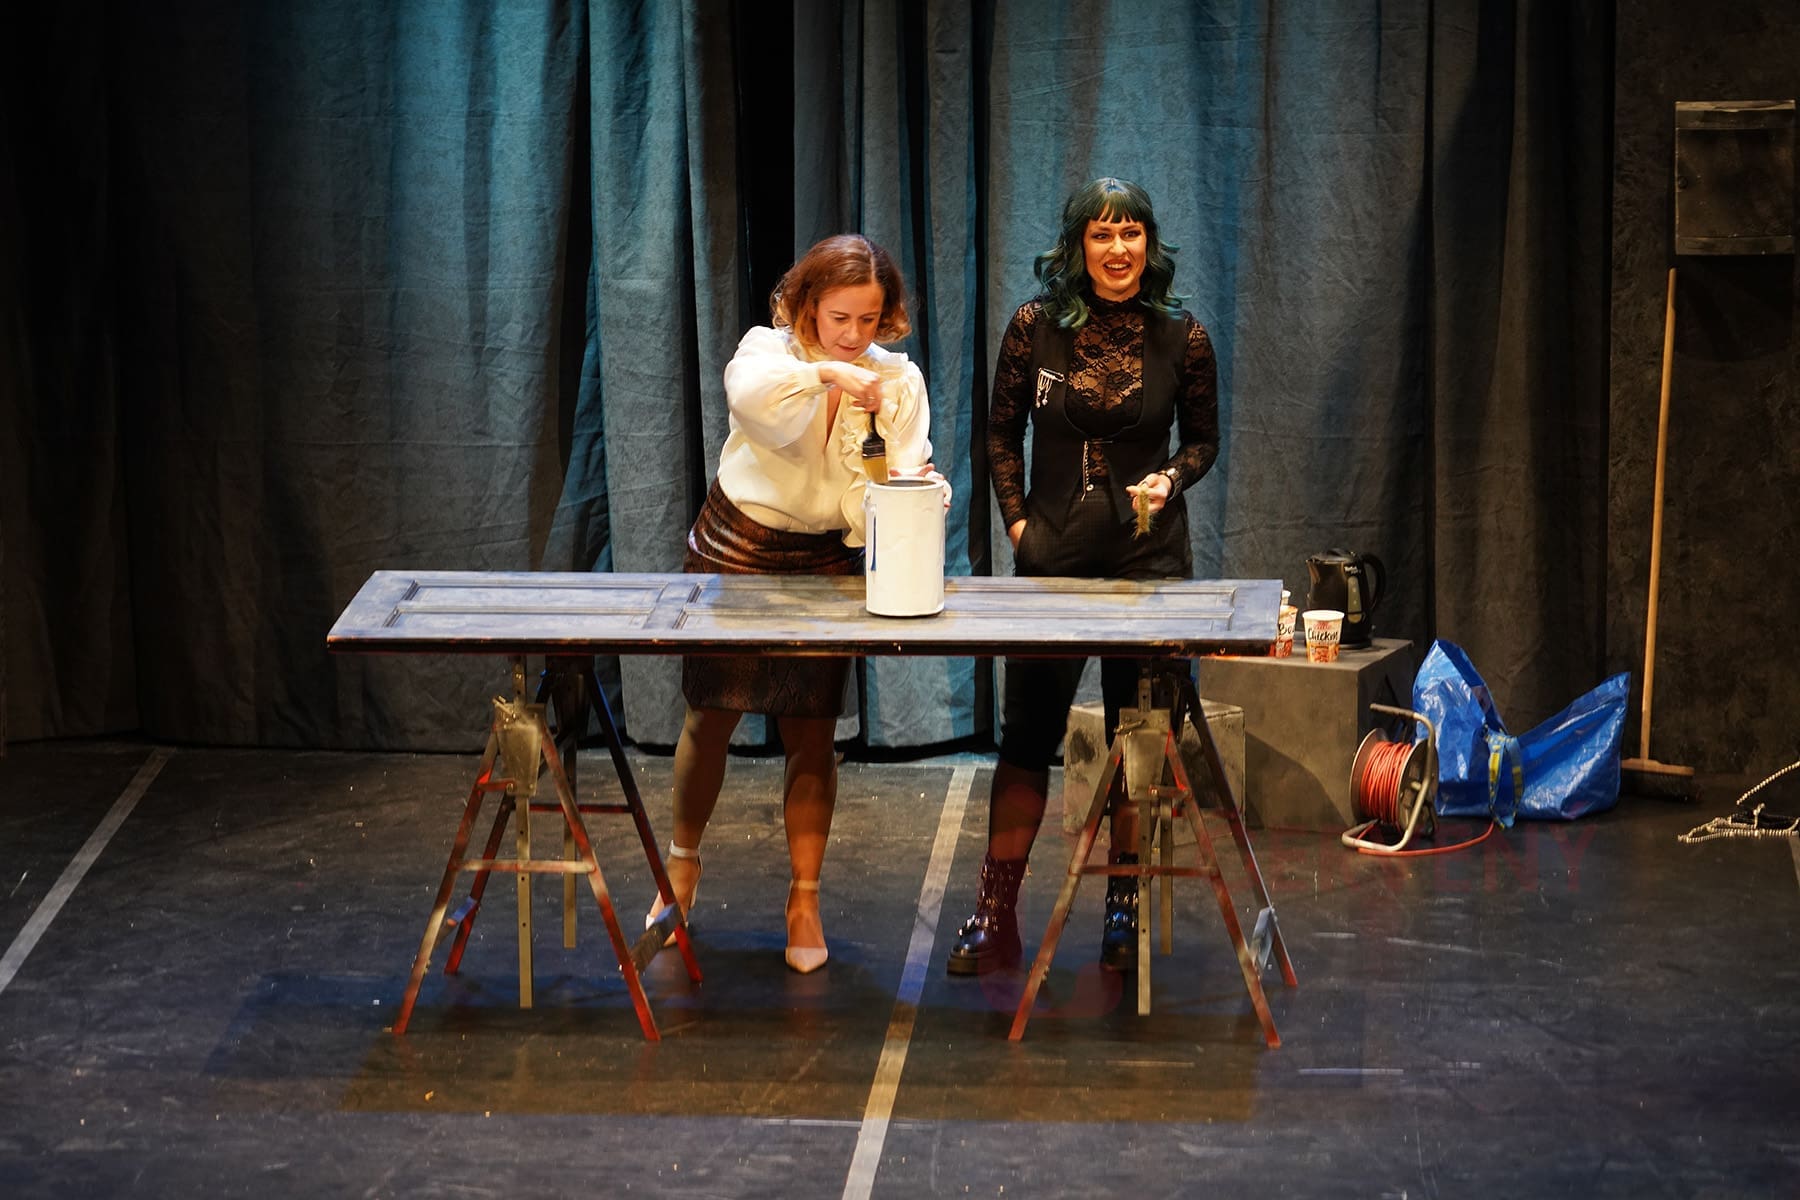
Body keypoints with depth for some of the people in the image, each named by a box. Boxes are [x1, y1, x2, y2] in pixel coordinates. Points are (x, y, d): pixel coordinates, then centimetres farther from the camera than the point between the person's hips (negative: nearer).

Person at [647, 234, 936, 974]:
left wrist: (918, 492, -30)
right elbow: (749, 394, -33)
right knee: (710, 719, 6)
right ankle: (683, 862, 30)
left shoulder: (898, 383, -2)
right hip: (735, 551, -1)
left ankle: (804, 900, 12)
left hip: (825, 564, 1)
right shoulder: (769, 349, -9)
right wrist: (825, 373, -45)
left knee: (811, 736, 1)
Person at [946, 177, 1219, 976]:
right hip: (1052, 551, 0)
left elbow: (1203, 438, 9)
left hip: (1148, 553, 0)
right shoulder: (1035, 327, -2)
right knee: (1026, 735, 1)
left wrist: (1172, 479, -10)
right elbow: (1001, 433, 7)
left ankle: (1124, 915, 18)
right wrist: (1016, 519, -2)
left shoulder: (1181, 338, -3)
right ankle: (994, 918, 8)